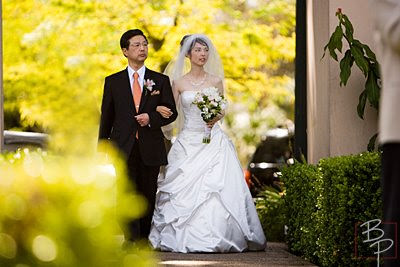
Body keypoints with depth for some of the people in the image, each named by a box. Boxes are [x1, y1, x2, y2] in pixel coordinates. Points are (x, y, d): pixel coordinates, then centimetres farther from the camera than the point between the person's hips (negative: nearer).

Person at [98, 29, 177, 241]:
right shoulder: (113, 82, 9)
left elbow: (172, 112, 7)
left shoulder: (161, 80, 9)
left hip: (150, 149, 1)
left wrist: (151, 118, -12)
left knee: (148, 197, 6)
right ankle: (131, 239, -17)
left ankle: (144, 239, 17)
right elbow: (106, 117, 10)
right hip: (124, 147, -1)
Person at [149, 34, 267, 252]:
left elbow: (222, 110, 13)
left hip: (214, 143, 0)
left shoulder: (215, 81, 7)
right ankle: (186, 237, 2)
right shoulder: (179, 83, 5)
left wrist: (216, 118, -7)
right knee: (185, 189, -6)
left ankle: (216, 238, -3)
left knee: (217, 189, -8)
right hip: (188, 142, 0)